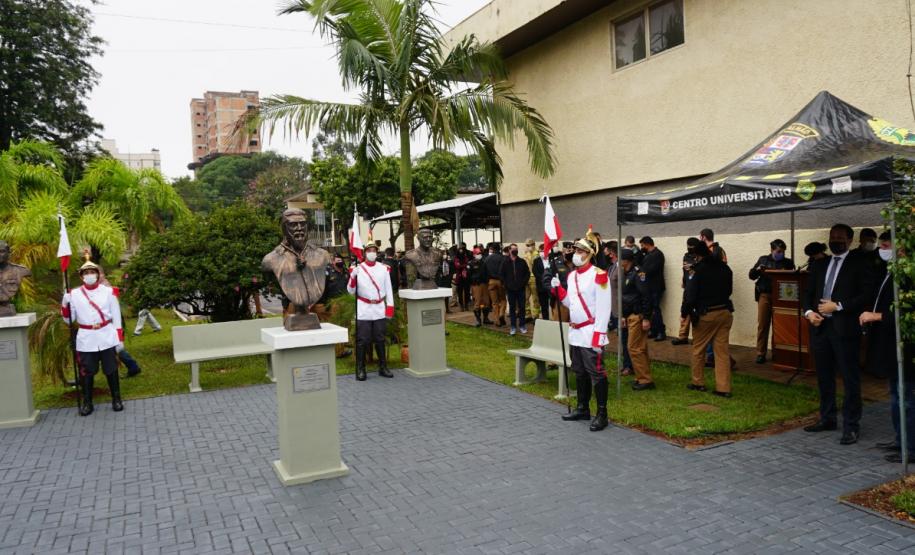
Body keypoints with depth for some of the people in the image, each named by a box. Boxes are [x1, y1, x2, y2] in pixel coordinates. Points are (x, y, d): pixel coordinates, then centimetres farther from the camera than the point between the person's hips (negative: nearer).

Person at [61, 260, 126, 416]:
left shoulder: (109, 291, 1)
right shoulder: (74, 294, 2)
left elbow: (116, 317, 3)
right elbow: (69, 319, 4)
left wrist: (120, 338, -1)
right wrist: (65, 303, -13)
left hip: (107, 338, -1)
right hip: (86, 340, 1)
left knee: (111, 370, 6)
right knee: (86, 372, 6)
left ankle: (116, 399, 19)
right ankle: (87, 403, 18)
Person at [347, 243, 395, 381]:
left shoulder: (384, 269, 6)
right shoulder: (357, 269, 0)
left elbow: (388, 290, 7)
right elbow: (351, 291, -2)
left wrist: (390, 308, 0)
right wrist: (353, 278, -20)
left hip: (380, 309, 2)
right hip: (364, 310, -2)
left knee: (380, 339, 10)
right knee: (362, 341, -1)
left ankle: (383, 367, 19)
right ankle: (360, 369, 8)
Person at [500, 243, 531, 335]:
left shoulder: (522, 261, 3)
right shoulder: (505, 262, 2)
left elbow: (527, 273, 5)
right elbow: (502, 275, 5)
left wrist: (524, 283, -4)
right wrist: (506, 285, -3)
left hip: (520, 289, 0)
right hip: (510, 289, 0)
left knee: (521, 307, 3)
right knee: (512, 307, 5)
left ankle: (522, 325, 14)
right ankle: (513, 326, 12)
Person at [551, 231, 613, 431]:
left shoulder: (598, 275, -13)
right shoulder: (572, 275, 11)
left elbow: (603, 309, -16)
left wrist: (598, 337, -20)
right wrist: (557, 288, 3)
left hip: (591, 334, -8)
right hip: (575, 332, 8)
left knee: (596, 374, -3)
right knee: (580, 373, 17)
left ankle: (602, 415, 5)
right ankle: (583, 408, 30)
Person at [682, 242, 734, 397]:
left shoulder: (698, 270, -12)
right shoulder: (725, 268, 7)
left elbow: (691, 294, -13)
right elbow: (729, 290, 18)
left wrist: (685, 311, 0)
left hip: (706, 314, -5)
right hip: (725, 312, 5)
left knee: (698, 349, 11)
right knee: (722, 351, 5)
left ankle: (698, 382, 20)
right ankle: (723, 388, 4)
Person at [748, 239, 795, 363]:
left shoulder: (788, 262, 10)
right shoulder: (763, 259, 10)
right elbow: (751, 275, 11)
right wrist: (757, 270, -9)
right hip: (765, 295, 0)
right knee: (762, 325, -2)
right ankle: (761, 353, 3)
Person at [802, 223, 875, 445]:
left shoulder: (858, 263, -2)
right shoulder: (819, 264, 15)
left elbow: (867, 295, -9)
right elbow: (809, 292, 16)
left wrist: (838, 306, -15)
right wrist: (809, 311, -2)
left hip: (844, 327, -6)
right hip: (819, 326, 6)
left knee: (850, 379, -1)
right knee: (824, 377, 14)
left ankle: (851, 426, 7)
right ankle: (827, 419, 26)